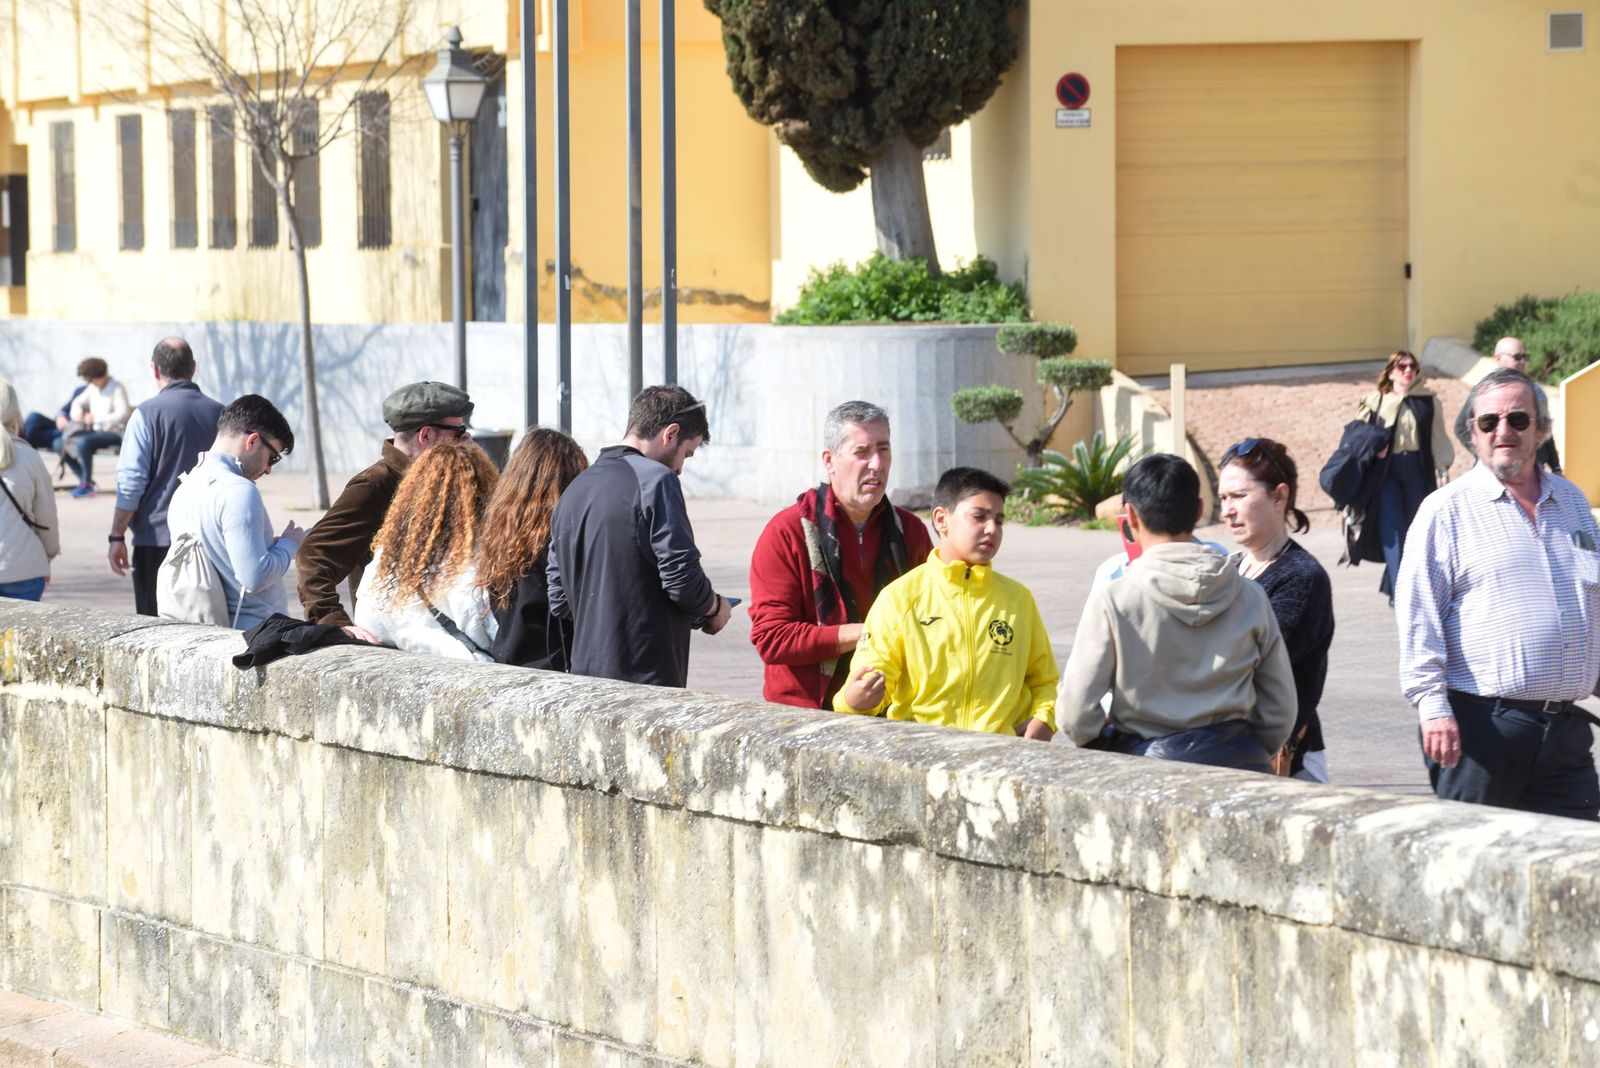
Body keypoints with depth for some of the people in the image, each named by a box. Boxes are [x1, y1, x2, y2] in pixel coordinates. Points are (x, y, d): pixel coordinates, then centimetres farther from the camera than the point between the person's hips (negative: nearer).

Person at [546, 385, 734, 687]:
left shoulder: (573, 490, 15)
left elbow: (560, 602, 16)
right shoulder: (655, 480, -9)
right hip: (647, 680, -8)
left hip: (585, 674, 8)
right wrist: (716, 606, 5)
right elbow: (683, 580, -14)